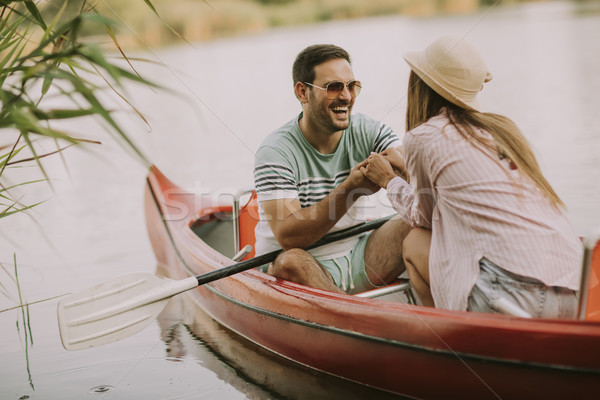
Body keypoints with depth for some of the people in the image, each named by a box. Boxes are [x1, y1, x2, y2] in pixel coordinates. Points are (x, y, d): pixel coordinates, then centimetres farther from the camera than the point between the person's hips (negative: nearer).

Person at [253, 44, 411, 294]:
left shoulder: (367, 132, 0)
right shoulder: (276, 151, -15)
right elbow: (287, 237, -25)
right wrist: (351, 189, -35)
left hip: (356, 260, 4)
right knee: (291, 261, -37)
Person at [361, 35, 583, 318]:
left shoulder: (421, 138, 1)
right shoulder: (501, 126, 20)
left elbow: (425, 217, 15)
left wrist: (388, 181, 32)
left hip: (515, 294, -7)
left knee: (414, 243, 14)